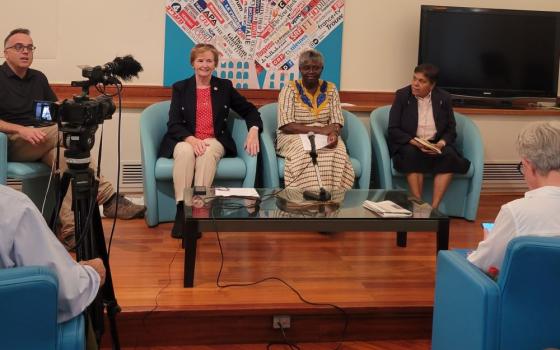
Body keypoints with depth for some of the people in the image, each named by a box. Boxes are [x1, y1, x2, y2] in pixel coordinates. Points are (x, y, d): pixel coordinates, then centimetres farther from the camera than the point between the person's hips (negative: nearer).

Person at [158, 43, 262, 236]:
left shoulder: (225, 86, 14)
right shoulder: (180, 88, 10)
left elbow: (249, 110, 17)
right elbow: (173, 124, 0)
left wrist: (253, 130, -5)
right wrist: (191, 139, -21)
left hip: (214, 141, 1)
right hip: (185, 140, 0)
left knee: (207, 153, -36)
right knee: (185, 152, -36)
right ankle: (181, 210, -38)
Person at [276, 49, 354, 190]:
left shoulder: (330, 89, 9)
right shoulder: (289, 89, -2)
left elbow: (336, 121, 4)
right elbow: (286, 125, -11)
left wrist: (334, 132, -22)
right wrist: (319, 129, -19)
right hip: (295, 137, -2)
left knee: (337, 153, -32)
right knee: (306, 154, -37)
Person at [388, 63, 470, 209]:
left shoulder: (444, 98, 4)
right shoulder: (402, 95, 0)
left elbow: (451, 130, 6)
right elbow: (393, 130, -5)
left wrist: (441, 143, -16)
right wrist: (415, 142, -20)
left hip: (436, 144, 2)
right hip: (408, 144, -2)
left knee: (449, 156, -29)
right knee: (412, 154, -35)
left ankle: (434, 207, -29)